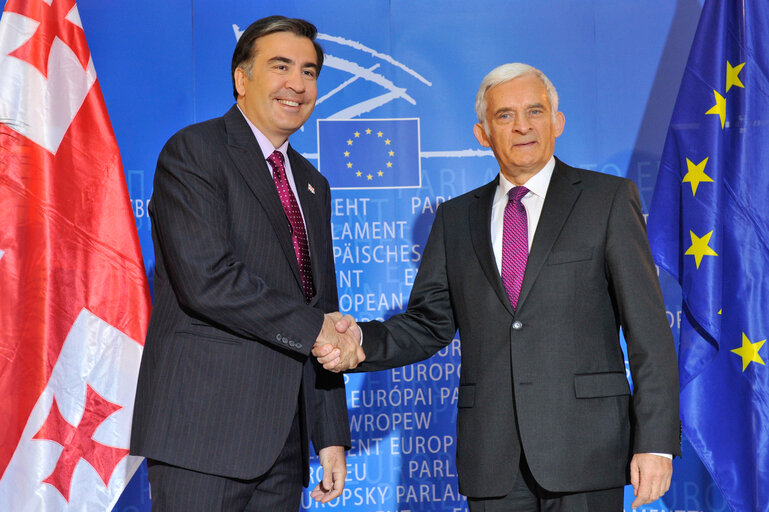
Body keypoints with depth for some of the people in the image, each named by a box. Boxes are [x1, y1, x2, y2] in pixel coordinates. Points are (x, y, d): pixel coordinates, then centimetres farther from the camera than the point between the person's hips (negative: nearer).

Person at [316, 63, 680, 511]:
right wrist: (361, 341, -7)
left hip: (583, 451, -3)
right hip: (491, 457, 3)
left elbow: (648, 329, -1)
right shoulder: (456, 218, 14)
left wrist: (657, 441, -8)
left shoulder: (608, 199, 4)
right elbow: (430, 324, 14)